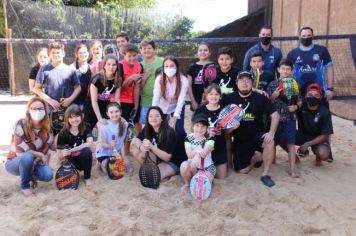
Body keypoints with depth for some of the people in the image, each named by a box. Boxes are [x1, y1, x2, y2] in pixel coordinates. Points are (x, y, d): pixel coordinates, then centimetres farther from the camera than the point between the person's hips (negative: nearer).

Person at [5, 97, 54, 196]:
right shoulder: (20, 124, -22)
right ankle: (25, 186, -12)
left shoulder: (46, 128, -8)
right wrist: (40, 155, -19)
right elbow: (20, 151, -26)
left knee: (48, 175, -24)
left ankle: (31, 177, 12)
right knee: (27, 157, -38)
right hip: (15, 163, -4)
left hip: (34, 162, 4)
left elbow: (49, 149, -8)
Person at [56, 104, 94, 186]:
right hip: (70, 159, 0)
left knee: (87, 151, -33)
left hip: (84, 160, 1)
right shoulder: (63, 133, -13)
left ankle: (87, 177, -10)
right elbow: (59, 156, -10)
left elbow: (89, 144, -28)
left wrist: (70, 151, -32)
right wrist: (63, 154, -35)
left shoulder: (86, 127, -11)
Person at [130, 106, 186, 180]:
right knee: (134, 147, -8)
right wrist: (141, 146, -24)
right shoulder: (147, 129, -5)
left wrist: (151, 147, -35)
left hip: (172, 163, -7)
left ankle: (166, 173, -4)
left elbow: (167, 157, -24)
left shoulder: (169, 133, -24)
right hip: (157, 159, 7)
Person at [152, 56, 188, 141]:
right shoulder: (159, 79, -20)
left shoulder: (183, 80, -24)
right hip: (162, 108, 1)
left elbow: (181, 100, -32)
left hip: (177, 108, -1)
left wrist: (174, 118, -44)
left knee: (179, 131, -12)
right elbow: (155, 97, -27)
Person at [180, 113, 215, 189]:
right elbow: (189, 154, -20)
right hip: (193, 166, 1)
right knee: (184, 165, -32)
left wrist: (197, 156, -49)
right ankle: (187, 183, -3)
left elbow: (204, 153, -28)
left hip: (207, 166, -1)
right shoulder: (189, 138, -8)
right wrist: (198, 151, -41)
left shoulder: (209, 139, -12)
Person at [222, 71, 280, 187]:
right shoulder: (229, 98, -3)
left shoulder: (260, 98, -6)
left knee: (270, 142, -35)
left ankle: (265, 174, -15)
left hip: (257, 135, -1)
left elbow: (275, 115, -7)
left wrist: (271, 133, -21)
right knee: (242, 170, -5)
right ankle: (255, 158, 28)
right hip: (240, 140, 1)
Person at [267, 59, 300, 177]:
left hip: (290, 118, 1)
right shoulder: (272, 85, -1)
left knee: (291, 144, 1)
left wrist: (296, 107, -11)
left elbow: (299, 101, 9)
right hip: (276, 118, 0)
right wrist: (274, 96, -18)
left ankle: (293, 169, 6)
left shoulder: (294, 84, 4)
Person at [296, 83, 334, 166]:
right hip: (302, 134, 3)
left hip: (318, 138, -2)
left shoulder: (325, 112, -19)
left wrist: (307, 144, -23)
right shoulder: (301, 105, -15)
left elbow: (325, 136, -17)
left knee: (323, 154, -33)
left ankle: (317, 155, 7)